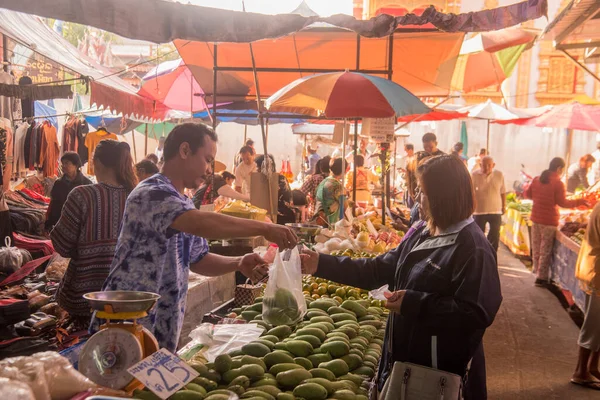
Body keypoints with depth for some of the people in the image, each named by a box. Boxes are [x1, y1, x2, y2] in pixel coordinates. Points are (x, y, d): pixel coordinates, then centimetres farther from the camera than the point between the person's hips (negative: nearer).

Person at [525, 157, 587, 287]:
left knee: (536, 248, 18)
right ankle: (541, 277, 6)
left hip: (535, 218, 6)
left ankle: (537, 270, 31)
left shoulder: (536, 179, 3)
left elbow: (527, 194, 11)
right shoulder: (558, 183, -14)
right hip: (549, 221, -6)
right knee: (546, 250, 2)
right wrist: (579, 202, -4)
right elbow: (562, 203, -14)